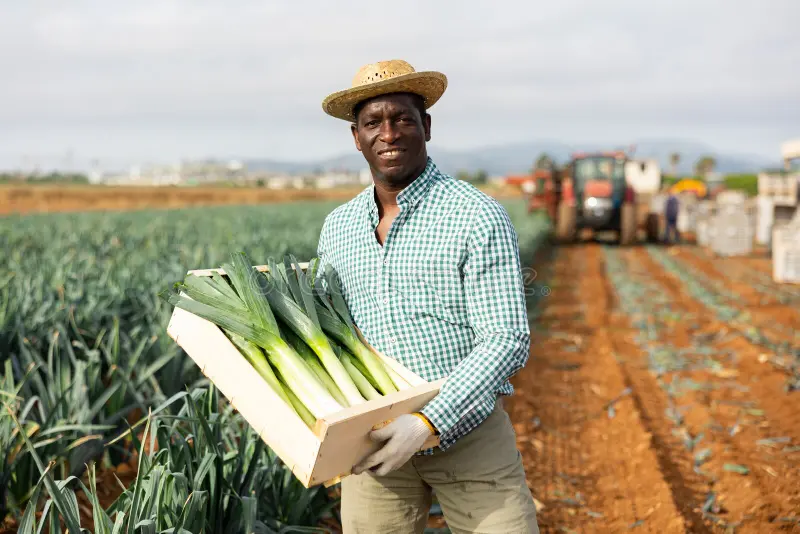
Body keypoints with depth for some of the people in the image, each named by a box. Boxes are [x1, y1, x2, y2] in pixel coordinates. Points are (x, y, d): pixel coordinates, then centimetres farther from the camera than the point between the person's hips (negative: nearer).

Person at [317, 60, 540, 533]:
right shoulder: (337, 227, 7)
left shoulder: (479, 217, -10)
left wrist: (428, 424, -23)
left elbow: (508, 342, -15)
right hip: (375, 439, 4)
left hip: (467, 432, -4)